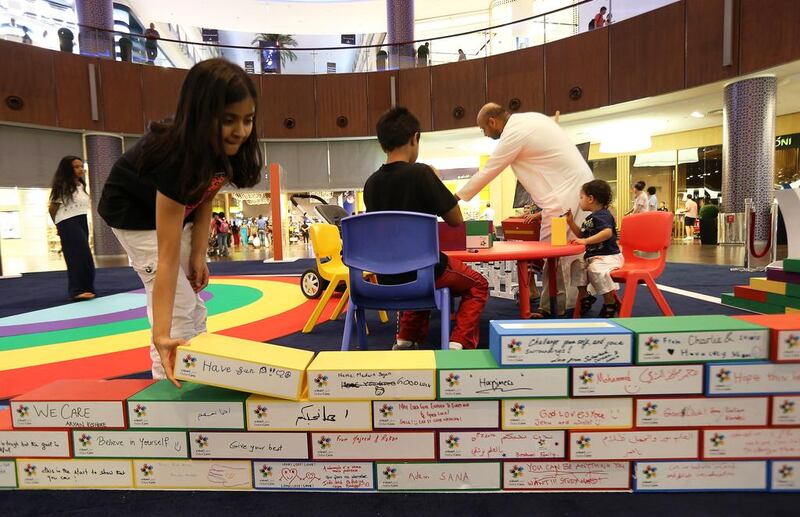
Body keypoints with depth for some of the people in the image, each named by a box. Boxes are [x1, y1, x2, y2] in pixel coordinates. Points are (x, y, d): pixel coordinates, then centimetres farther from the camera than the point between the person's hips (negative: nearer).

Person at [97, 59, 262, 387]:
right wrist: (161, 336, -46)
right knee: (178, 307, -13)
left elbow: (206, 197, -5)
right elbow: (168, 256, -43)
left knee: (194, 305, 8)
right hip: (135, 212, -7)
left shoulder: (228, 150, -21)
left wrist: (198, 255, -12)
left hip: (177, 208, 7)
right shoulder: (176, 158, -40)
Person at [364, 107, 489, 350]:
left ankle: (407, 340, 29)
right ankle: (459, 344, 6)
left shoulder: (371, 183, 0)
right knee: (478, 285, 21)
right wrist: (436, 183, 3)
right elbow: (456, 220, -8)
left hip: (388, 277, 6)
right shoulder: (420, 173, -17)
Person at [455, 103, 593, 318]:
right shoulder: (530, 118, 14)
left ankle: (551, 308, 0)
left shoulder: (513, 135, -13)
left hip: (566, 193, -10)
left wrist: (457, 196, 5)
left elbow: (486, 172, -7)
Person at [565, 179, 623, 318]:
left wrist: (586, 241, -35)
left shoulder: (602, 215, -15)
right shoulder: (590, 218, 15)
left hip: (608, 256, -10)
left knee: (595, 269, -31)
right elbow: (582, 234, 25)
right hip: (592, 255, 10)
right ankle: (585, 296, 16)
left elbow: (607, 232, -33)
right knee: (577, 266, 5)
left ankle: (611, 302, -15)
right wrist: (571, 222, 14)